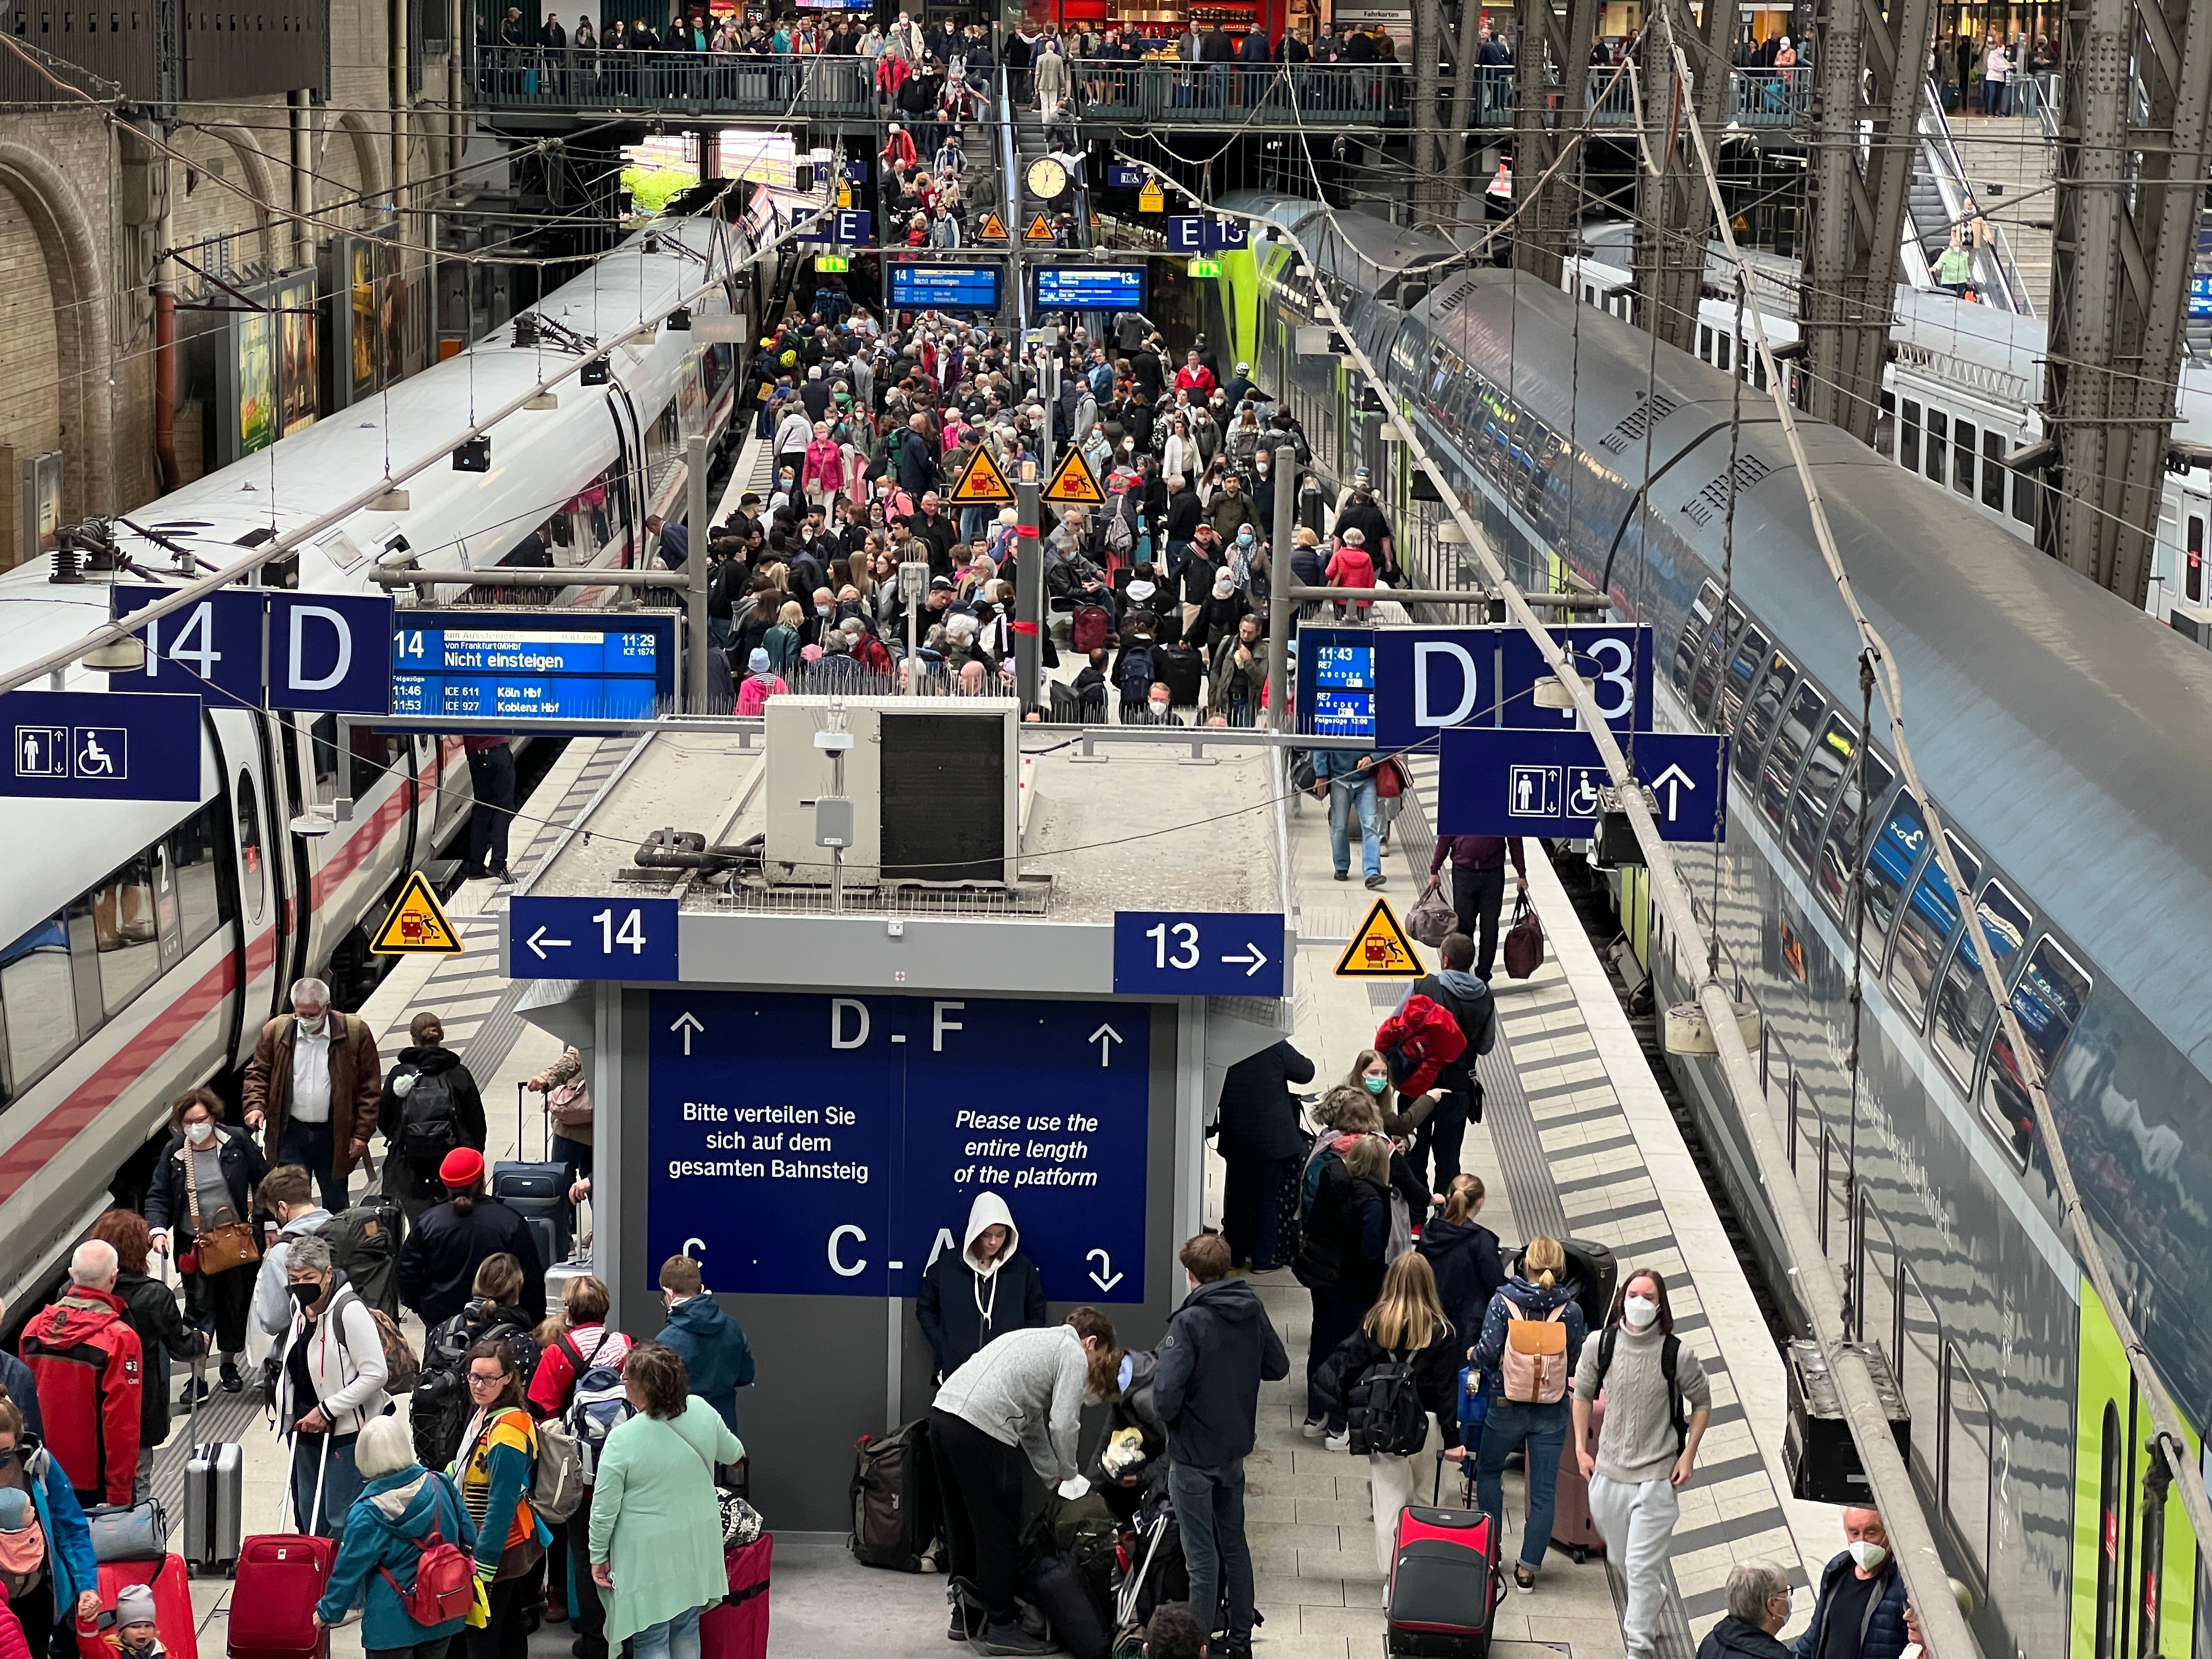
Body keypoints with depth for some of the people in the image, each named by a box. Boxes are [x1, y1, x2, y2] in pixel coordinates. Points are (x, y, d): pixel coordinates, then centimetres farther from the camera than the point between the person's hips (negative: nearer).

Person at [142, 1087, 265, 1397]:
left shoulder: (238, 1144, -5)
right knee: (199, 1307, -3)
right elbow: (158, 1197, 0)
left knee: (236, 1303, 10)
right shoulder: (173, 1153, -2)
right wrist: (158, 1230, -16)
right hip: (194, 1244, 0)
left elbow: (263, 1185, 1)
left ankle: (229, 1364, 29)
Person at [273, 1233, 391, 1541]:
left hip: (347, 1432, -8)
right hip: (305, 1427, 8)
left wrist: (326, 1411, -20)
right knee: (308, 1520, 15)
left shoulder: (350, 1310, -20)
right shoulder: (299, 1306, 6)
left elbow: (375, 1374, -22)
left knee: (341, 1523, -8)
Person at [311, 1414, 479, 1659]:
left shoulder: (367, 1512, -18)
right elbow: (468, 1536, 3)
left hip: (391, 1624, -4)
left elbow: (350, 1567, -12)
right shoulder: (440, 1486, -6)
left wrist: (328, 1611, 1)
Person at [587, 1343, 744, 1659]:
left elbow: (604, 1509, -16)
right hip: (696, 1547, 5)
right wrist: (737, 1450, 35)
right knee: (686, 1631, 18)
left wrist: (598, 1556, 0)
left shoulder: (623, 1439, -23)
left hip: (649, 1556, -5)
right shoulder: (702, 1411, -10)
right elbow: (731, 1453, 11)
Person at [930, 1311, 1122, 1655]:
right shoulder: (1074, 1355, 6)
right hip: (981, 1432, -9)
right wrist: (1069, 1474, 12)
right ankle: (1000, 1627, 5)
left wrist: (1053, 1476, 33)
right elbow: (1062, 1424, -4)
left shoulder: (1036, 1340, 31)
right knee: (999, 1533, 1)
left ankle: (965, 1615, 29)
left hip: (943, 1413, 9)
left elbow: (1033, 1426, 34)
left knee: (964, 1525, 19)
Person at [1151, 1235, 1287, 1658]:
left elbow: (1166, 1398, -28)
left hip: (1194, 1456, -6)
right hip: (1236, 1449, 6)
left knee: (1202, 1555, 2)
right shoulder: (1252, 1310, -2)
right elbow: (1278, 1367, 10)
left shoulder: (1189, 1322, -22)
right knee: (1234, 1544, 19)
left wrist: (1160, 1364, -8)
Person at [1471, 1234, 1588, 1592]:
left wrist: (1473, 1356, 7)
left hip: (1508, 1406, -1)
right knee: (1544, 1492, 7)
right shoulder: (1571, 1310, -8)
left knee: (1489, 1471, 23)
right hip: (1553, 1411, 1)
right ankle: (1528, 1568, 9)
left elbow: (1488, 1353, -15)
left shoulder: (1503, 1302, -12)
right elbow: (1578, 1361, -1)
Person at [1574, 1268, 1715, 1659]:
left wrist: (1688, 1456, -2)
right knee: (1622, 1561, 19)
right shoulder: (1600, 1346, -4)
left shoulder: (1677, 1354, -12)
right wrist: (1581, 1448, 8)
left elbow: (1702, 1404, 3)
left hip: (1657, 1477, -4)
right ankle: (1648, 1611, 46)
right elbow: (1583, 1394, 12)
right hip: (1608, 1474, 4)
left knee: (1642, 1566, -8)